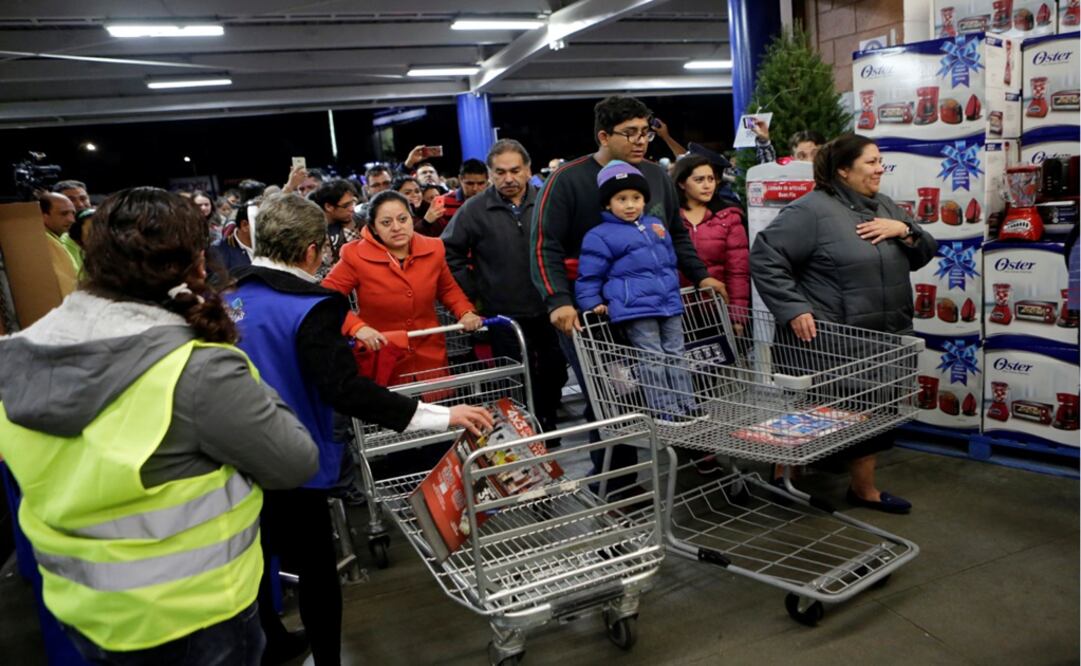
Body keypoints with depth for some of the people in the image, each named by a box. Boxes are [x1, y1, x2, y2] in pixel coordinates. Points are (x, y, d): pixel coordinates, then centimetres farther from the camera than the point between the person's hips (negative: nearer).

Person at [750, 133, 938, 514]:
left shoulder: (884, 206, 13)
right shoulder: (812, 210, -13)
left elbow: (924, 253, 16)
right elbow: (765, 258, -17)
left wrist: (904, 230, -5)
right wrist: (793, 310, -21)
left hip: (879, 341, 8)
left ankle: (864, 488, 32)